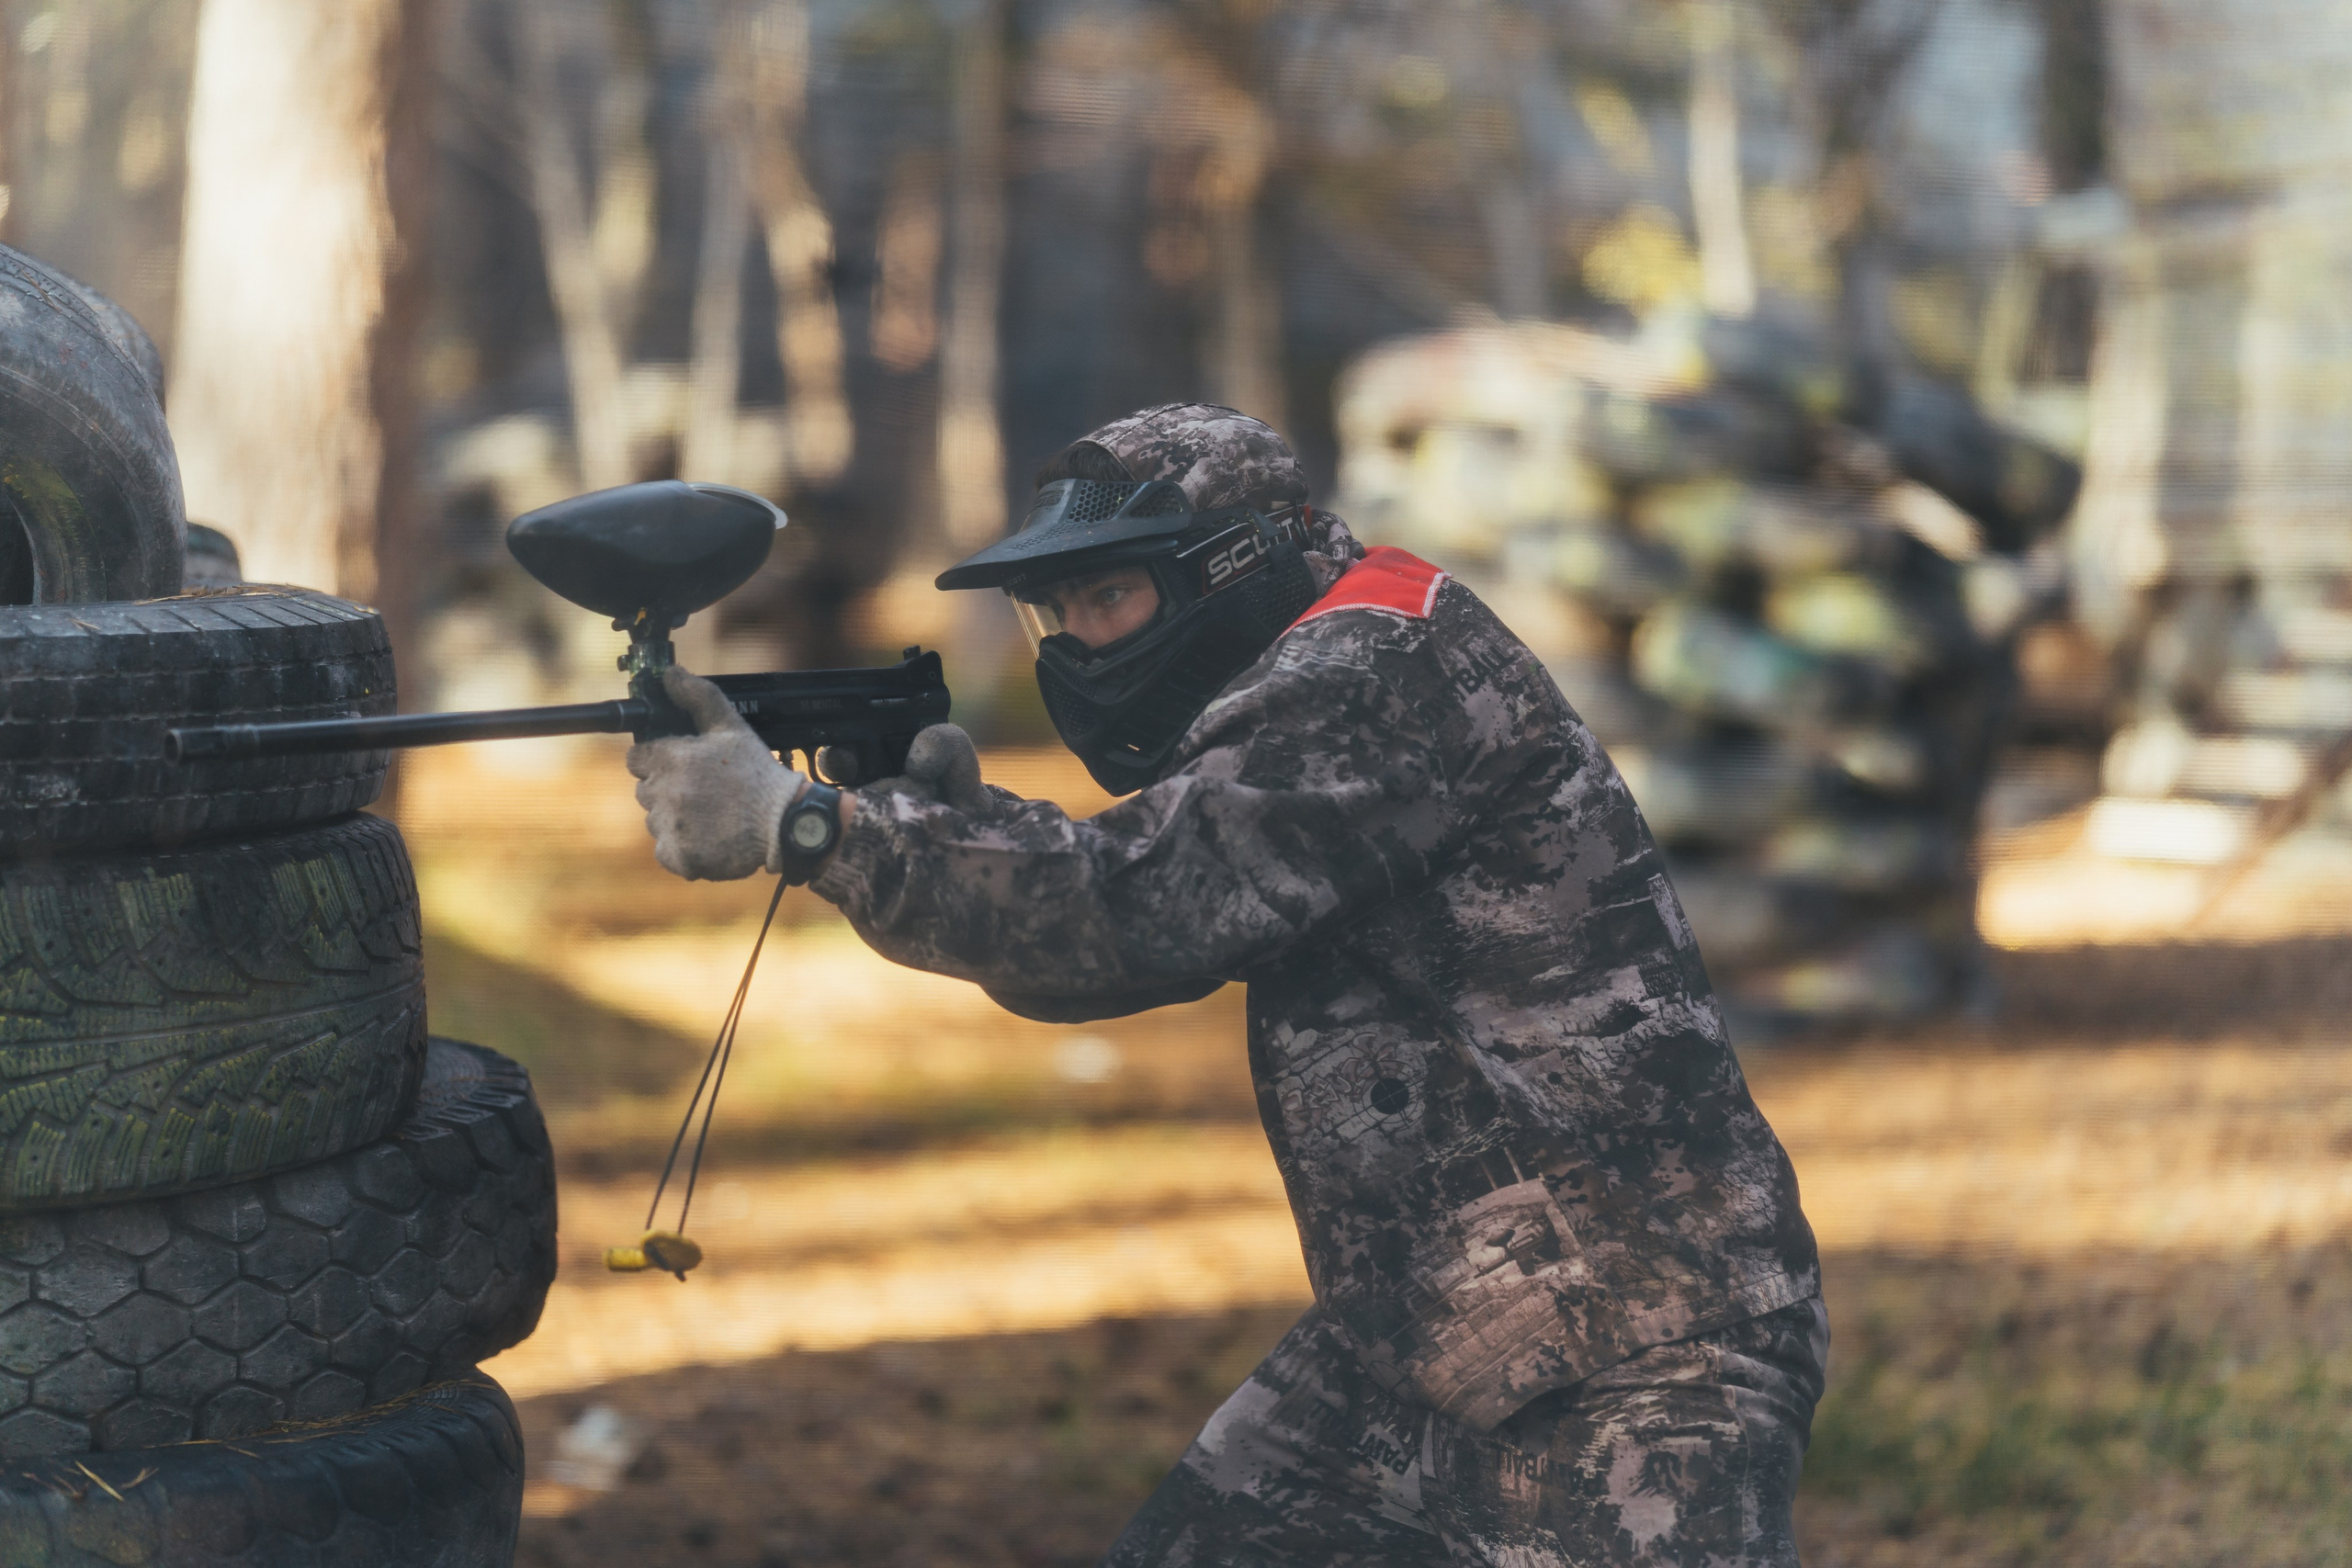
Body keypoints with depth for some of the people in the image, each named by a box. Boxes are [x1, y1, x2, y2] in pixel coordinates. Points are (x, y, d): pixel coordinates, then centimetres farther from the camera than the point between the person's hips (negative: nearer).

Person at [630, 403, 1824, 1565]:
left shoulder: (1386, 668, -17)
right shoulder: (1301, 691, 12)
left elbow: (1144, 908, -27)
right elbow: (1094, 960, 11)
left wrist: (802, 825, -28)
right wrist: (949, 808, -8)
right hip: (1404, 1350, 10)